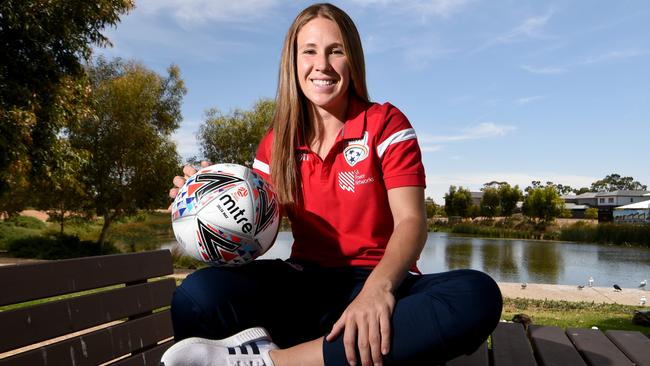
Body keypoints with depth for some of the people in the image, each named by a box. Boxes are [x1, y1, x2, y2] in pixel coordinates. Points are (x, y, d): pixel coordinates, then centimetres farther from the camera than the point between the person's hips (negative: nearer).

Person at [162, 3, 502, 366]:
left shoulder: (386, 124, -2)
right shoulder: (277, 142, 8)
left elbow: (411, 221, -13)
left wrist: (377, 287, -34)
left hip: (380, 285, 0)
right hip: (306, 284, 0)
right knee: (199, 295, -31)